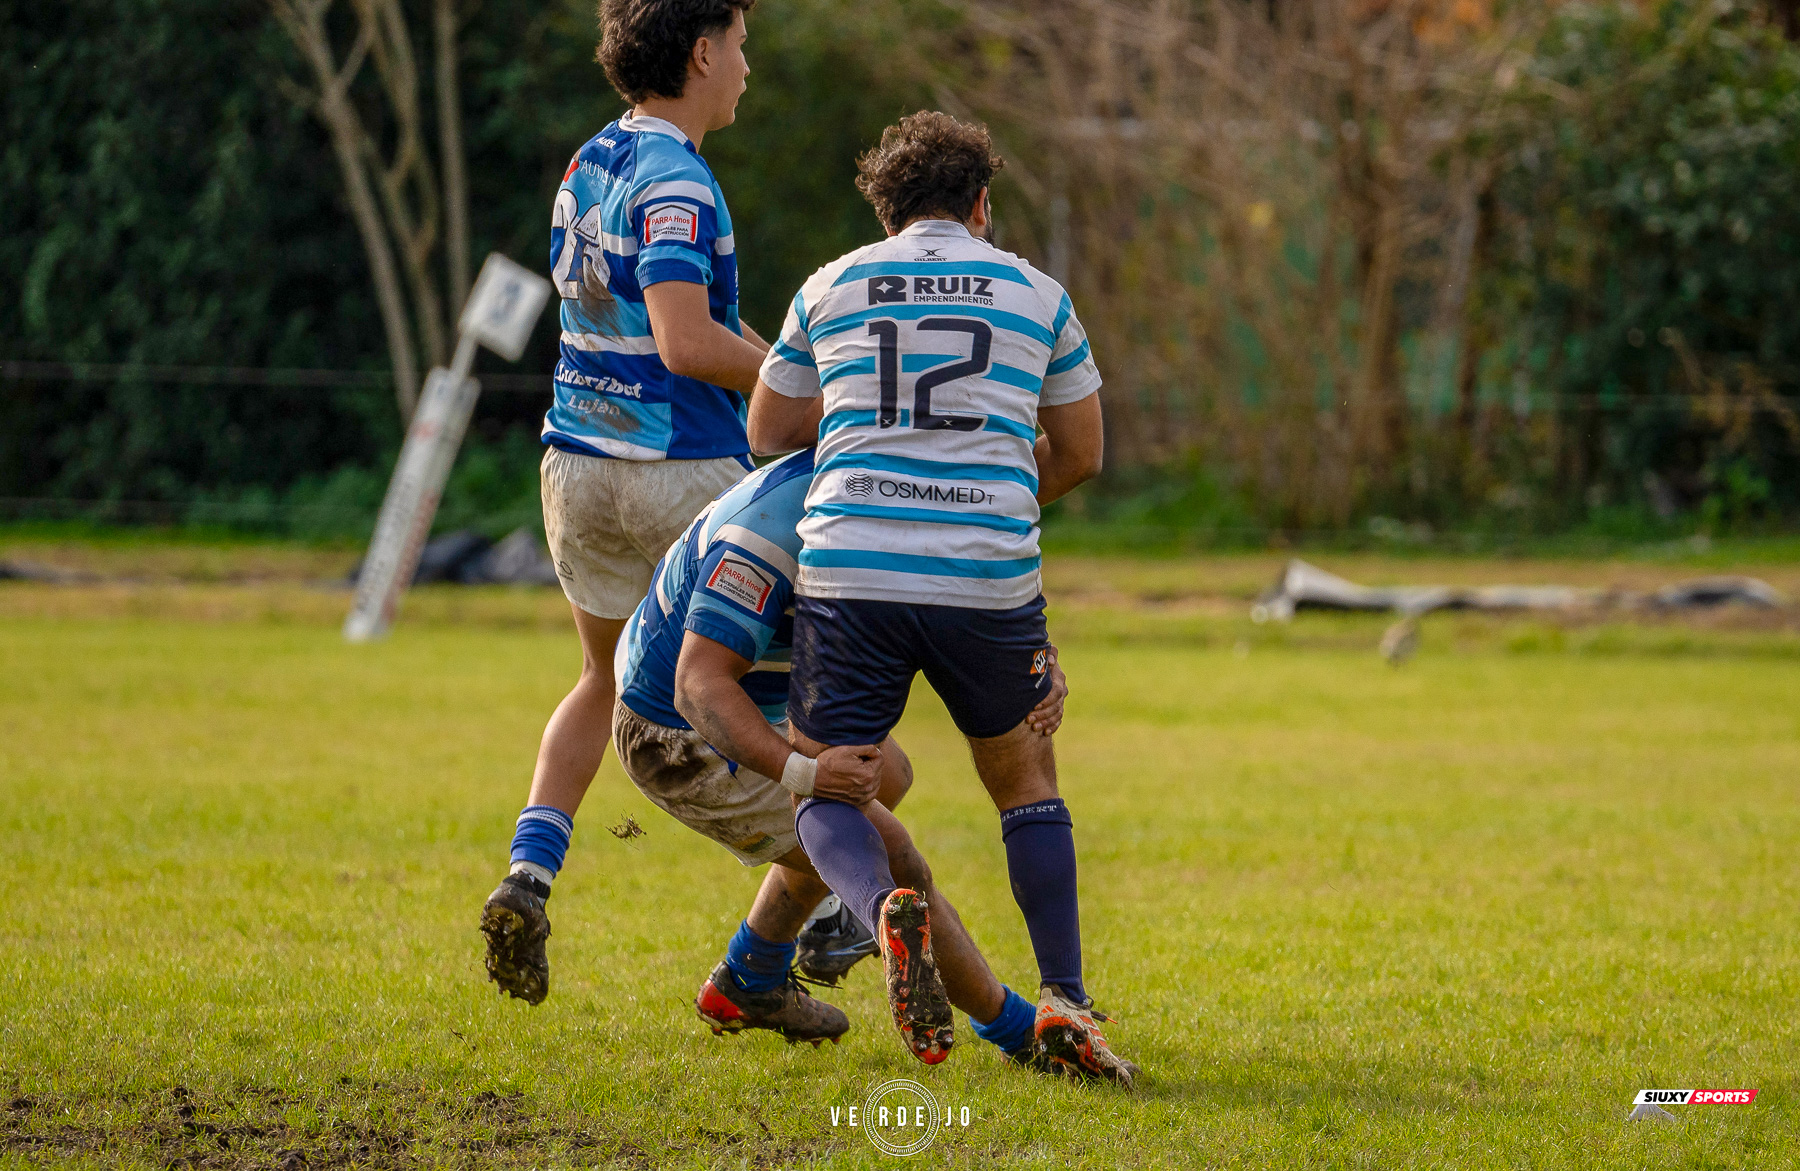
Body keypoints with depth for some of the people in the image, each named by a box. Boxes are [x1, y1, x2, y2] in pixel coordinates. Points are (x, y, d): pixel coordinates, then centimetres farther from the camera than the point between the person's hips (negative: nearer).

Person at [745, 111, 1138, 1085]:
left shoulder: (830, 289, 12)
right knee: (1026, 780, 21)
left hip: (850, 573, 0)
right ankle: (1063, 1001, 7)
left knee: (826, 792, 12)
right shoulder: (1035, 295, 12)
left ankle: (889, 907, -22)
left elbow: (768, 432, 21)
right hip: (989, 582, 1)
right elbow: (1078, 454, 20)